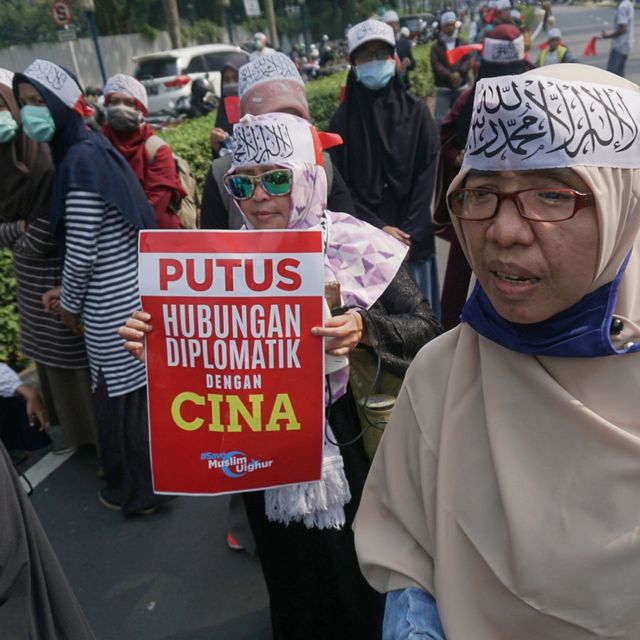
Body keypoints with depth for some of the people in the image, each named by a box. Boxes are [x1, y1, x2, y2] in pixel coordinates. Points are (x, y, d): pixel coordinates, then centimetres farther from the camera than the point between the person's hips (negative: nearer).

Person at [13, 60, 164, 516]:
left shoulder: (79, 161, -20)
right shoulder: (95, 146, 8)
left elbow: (80, 253, -19)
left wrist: (70, 305, -3)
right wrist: (71, 294, 16)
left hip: (111, 307, -9)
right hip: (135, 290, 9)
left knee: (120, 396, 7)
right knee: (141, 388, 20)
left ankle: (136, 490, 27)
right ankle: (158, 473, 39)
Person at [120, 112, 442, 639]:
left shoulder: (357, 245, -11)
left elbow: (426, 328, -14)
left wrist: (366, 330, -33)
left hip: (349, 452, -2)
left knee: (361, 580, 17)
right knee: (293, 590, 22)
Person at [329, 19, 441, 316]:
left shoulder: (416, 111, 3)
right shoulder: (342, 119, 3)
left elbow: (426, 175, 0)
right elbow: (340, 184, 1)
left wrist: (408, 233, -9)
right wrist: (378, 228, -9)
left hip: (412, 234, 1)